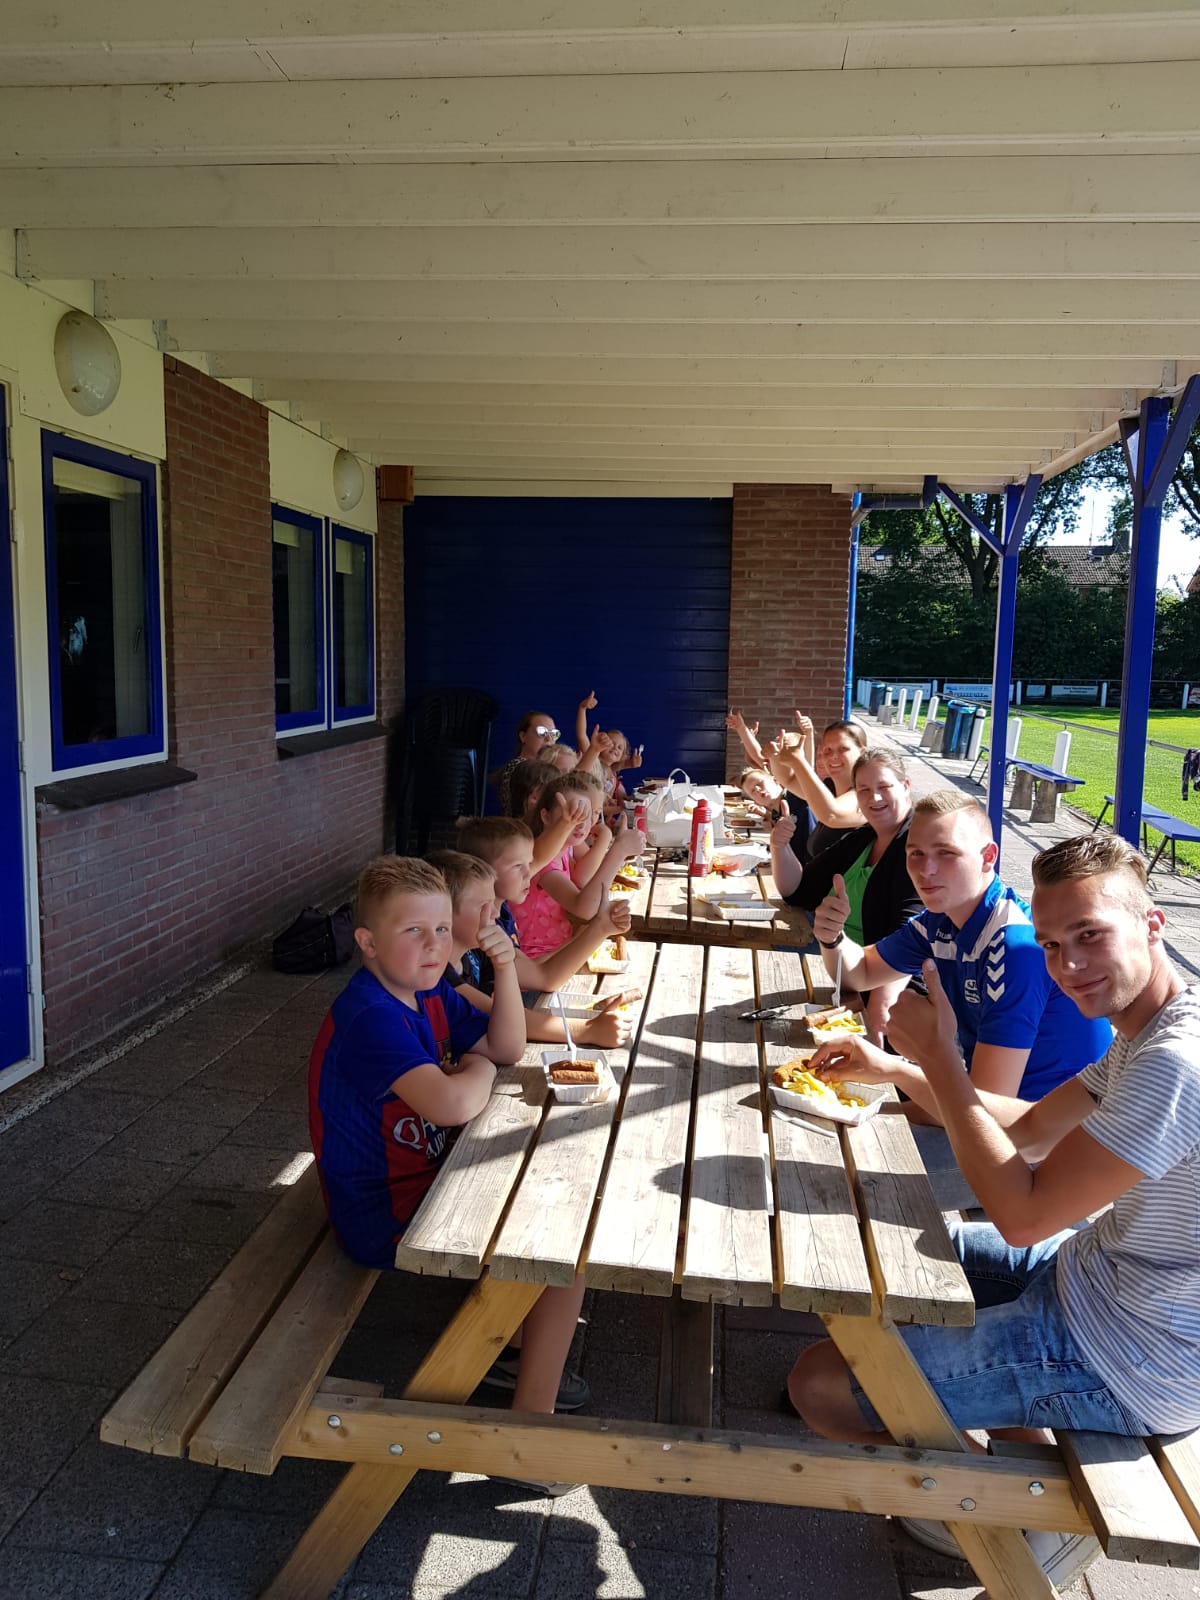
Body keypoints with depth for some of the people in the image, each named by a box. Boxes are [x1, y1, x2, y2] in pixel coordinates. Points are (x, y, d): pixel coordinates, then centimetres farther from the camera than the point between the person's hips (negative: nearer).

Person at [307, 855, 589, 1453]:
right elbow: (452, 1104, -41)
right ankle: (533, 1421, 4)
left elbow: (507, 1047, 6)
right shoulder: (371, 1018, -28)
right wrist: (478, 1069, -17)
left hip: (421, 1181, 10)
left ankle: (519, 1342, 31)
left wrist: (504, 968, -10)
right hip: (384, 1219, -10)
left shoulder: (428, 993, 2)